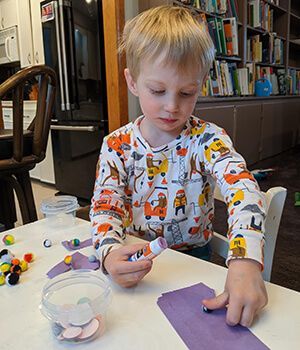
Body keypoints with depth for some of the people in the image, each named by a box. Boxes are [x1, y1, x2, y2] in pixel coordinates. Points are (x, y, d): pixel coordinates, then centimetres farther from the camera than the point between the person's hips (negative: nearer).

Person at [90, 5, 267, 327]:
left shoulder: (207, 140, -11)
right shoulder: (116, 146, -5)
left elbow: (243, 189, -26)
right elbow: (106, 205, -8)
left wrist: (245, 260, -45)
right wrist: (109, 250, -31)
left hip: (193, 257, -2)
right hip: (135, 263, 2)